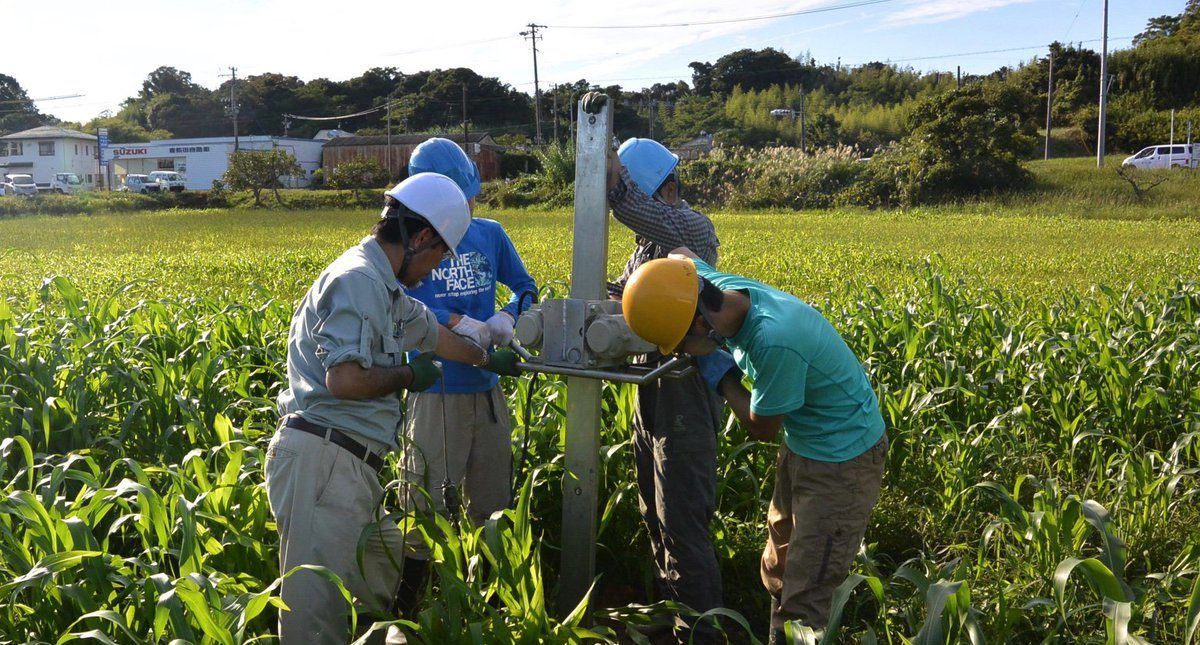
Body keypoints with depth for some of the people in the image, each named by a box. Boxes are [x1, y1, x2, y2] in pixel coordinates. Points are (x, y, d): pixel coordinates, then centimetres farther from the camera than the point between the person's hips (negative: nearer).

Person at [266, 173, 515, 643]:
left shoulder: (384, 288, 19)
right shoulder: (357, 279, -13)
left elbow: (435, 335, 37)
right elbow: (344, 378, -24)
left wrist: (487, 359, 52)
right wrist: (408, 376, -6)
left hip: (346, 468, 11)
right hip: (322, 462, -11)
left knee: (396, 573, 17)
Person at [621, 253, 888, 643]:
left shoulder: (774, 341, -37)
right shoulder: (719, 286, -13)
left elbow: (762, 428, -20)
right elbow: (682, 256, 12)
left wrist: (723, 378, -10)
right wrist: (645, 292, 0)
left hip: (843, 455, -9)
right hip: (802, 443, 9)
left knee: (805, 600, -3)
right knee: (779, 569, 23)